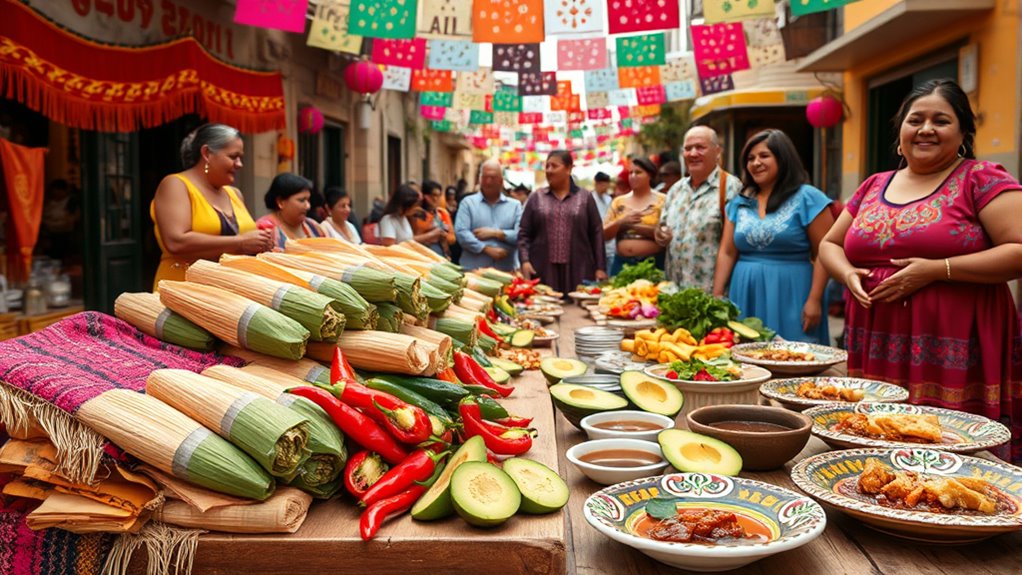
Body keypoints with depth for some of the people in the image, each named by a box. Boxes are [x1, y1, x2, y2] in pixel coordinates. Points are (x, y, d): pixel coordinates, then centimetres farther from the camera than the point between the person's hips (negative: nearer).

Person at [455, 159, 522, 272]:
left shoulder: (515, 205, 11)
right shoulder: (468, 202, 7)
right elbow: (461, 233, -7)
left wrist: (495, 233, -10)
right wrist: (487, 249, -15)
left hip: (506, 271, 2)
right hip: (473, 270, -1)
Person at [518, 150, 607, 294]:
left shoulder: (585, 197, 8)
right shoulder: (537, 198, 10)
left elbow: (596, 233, 6)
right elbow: (524, 234, 8)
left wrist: (600, 267, 0)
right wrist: (525, 261, -6)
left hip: (578, 270, 0)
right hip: (543, 270, 1)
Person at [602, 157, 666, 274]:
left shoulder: (661, 200, 1)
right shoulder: (618, 202, 11)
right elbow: (604, 234, 7)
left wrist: (635, 226, -14)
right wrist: (621, 222, -11)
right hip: (622, 263, 3)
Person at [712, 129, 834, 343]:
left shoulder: (807, 198, -2)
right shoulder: (739, 202, 12)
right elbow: (727, 253, 11)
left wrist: (814, 300, -12)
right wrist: (717, 296, 4)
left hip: (790, 299, -4)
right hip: (746, 298, 4)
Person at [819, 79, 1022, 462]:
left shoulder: (982, 180, -1)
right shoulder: (873, 187, 15)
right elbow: (830, 244, 21)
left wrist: (937, 269, -17)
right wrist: (848, 273, -1)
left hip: (953, 355, -4)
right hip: (877, 351, 5)